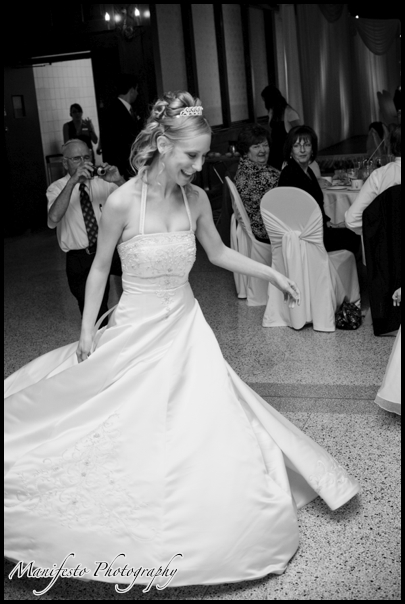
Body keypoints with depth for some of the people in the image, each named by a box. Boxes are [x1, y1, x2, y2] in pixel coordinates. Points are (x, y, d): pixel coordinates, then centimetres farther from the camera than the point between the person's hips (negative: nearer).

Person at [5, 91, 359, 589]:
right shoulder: (122, 202, -18)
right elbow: (99, 269, -6)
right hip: (136, 330, -4)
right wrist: (86, 332, -3)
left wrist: (272, 274, 7)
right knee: (136, 431, 7)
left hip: (184, 327, 4)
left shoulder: (196, 199, -5)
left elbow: (219, 253, 12)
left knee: (204, 426, 7)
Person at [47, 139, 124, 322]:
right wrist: (72, 181, -29)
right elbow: (53, 219, -22)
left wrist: (119, 181, -22)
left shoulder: (103, 183, 6)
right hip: (79, 260, -1)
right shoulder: (57, 188, -1)